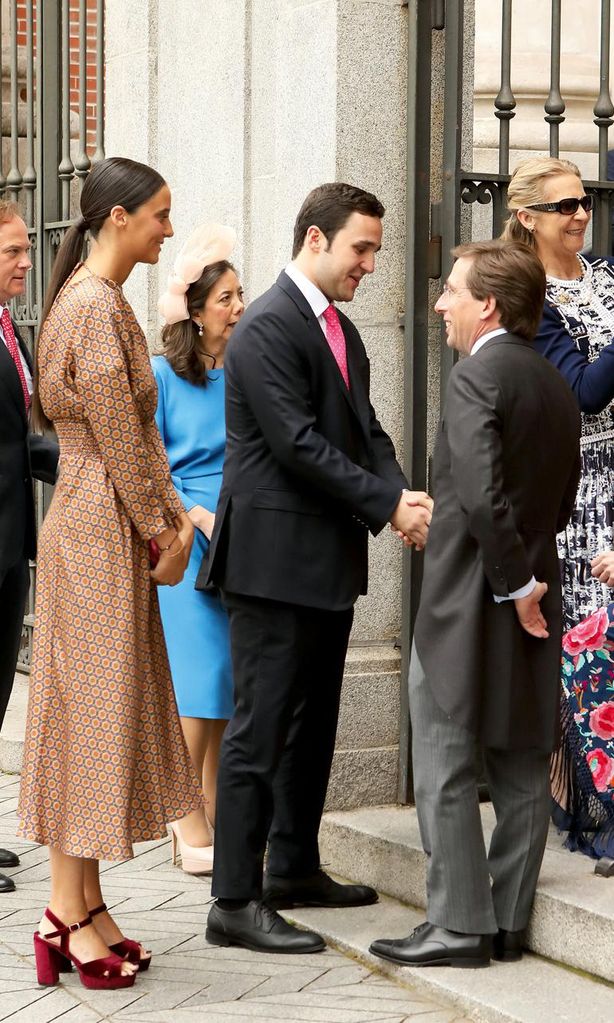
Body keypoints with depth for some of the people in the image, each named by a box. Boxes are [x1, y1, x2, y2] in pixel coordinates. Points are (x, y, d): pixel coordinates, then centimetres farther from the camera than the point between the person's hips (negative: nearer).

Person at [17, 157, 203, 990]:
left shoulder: (103, 303, 15)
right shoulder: (93, 307, -17)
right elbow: (119, 439, -17)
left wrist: (174, 517, 9)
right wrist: (161, 531, -9)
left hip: (113, 532, 10)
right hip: (99, 530, -10)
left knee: (105, 712, 12)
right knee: (89, 705, -5)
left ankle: (82, 907, 18)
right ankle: (69, 913, 2)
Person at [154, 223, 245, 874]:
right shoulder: (162, 375, -3)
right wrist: (198, 515, -12)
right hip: (189, 544, -5)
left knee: (230, 681, 6)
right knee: (198, 679, -7)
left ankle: (214, 818, 14)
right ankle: (190, 826, -2)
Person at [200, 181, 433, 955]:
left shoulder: (342, 331, 15)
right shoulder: (268, 328, -14)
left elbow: (365, 432, 13)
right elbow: (297, 443, -20)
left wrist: (401, 497, -6)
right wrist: (389, 504, -17)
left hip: (329, 560, 10)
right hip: (275, 560, -10)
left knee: (313, 725, 17)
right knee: (262, 730, -7)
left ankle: (294, 870, 29)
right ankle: (235, 903, -5)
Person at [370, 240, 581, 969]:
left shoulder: (476, 377, -14)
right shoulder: (555, 387, 12)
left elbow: (481, 496, -24)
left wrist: (514, 586, -16)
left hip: (468, 601, -8)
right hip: (531, 604, 8)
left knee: (446, 771, -1)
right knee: (521, 769, 10)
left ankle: (459, 927, 0)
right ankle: (508, 922, 16)